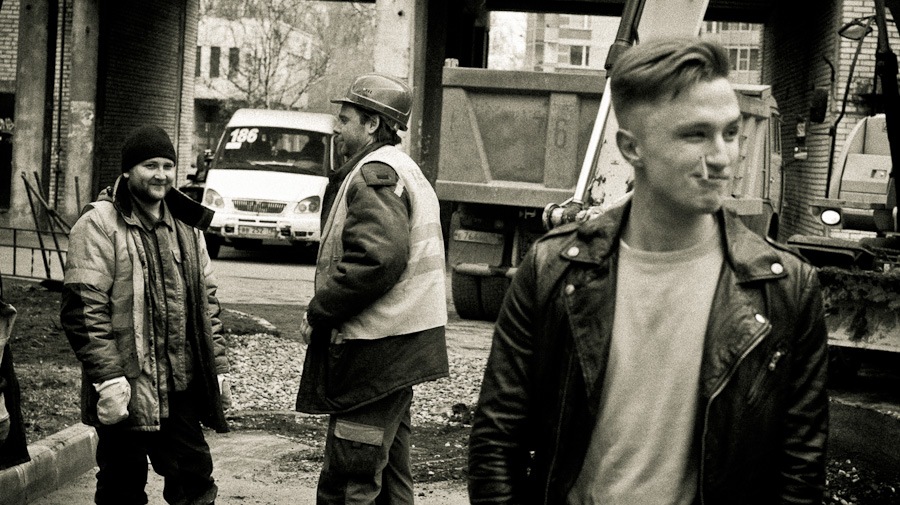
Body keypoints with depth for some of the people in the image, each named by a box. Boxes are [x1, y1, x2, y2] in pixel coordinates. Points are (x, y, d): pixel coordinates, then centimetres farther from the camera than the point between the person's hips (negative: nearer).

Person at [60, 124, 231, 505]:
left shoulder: (186, 227, 13)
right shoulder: (99, 226, -9)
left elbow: (206, 301, 18)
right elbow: (85, 308, -15)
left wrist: (218, 366, 12)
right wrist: (108, 377, -20)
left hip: (182, 388, 6)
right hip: (127, 390, -6)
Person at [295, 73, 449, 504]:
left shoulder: (373, 174, -13)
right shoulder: (403, 169, 20)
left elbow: (376, 258, -26)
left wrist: (318, 312, -17)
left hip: (373, 354, -11)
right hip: (398, 351, 11)